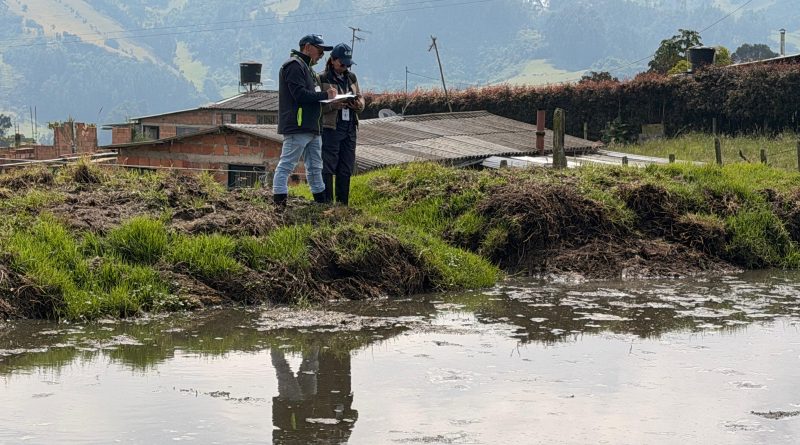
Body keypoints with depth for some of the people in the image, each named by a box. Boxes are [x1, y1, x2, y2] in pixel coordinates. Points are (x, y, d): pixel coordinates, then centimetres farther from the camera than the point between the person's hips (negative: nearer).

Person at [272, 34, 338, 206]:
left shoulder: (306, 68, 24)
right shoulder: (294, 65, -10)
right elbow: (300, 94, -20)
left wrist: (327, 95, 8)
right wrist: (325, 95, -15)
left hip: (312, 127, 11)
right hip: (297, 126, -11)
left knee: (315, 166, 15)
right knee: (287, 164, -10)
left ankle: (321, 198, 21)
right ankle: (279, 197, -12)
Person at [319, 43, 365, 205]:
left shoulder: (351, 78, 15)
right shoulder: (323, 79, -4)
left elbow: (361, 98, 18)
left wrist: (359, 104, -5)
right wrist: (334, 105, -23)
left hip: (349, 128, 6)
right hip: (330, 128, -6)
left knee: (346, 168, 8)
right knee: (328, 167, -5)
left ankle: (343, 203, 15)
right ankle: (326, 203, -2)